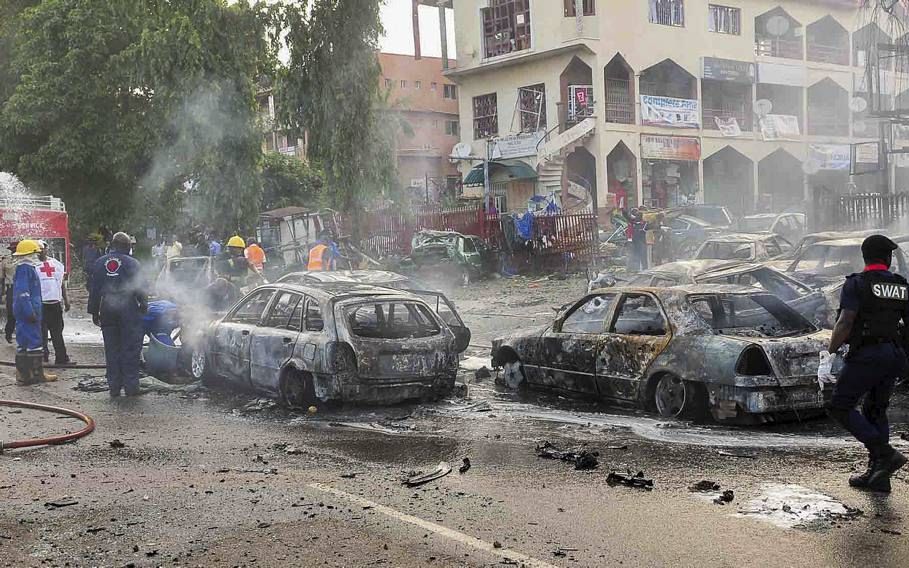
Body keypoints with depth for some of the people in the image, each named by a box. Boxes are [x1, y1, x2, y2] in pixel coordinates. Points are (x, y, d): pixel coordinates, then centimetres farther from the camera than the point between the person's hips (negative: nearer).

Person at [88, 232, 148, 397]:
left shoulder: (100, 263, 7)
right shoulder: (132, 263, -5)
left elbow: (94, 289, 9)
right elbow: (140, 288, -6)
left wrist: (94, 312, 14)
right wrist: (144, 305, 8)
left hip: (107, 311, 4)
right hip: (128, 310, -4)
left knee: (111, 349, 9)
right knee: (130, 349, 1)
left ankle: (114, 386, 10)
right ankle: (131, 386, 0)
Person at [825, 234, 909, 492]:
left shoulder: (857, 283, -6)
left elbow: (845, 323, -17)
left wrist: (829, 354, -14)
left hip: (866, 355, -6)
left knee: (841, 407, 0)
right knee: (875, 411, 15)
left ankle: (886, 453, -10)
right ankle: (877, 475, 15)